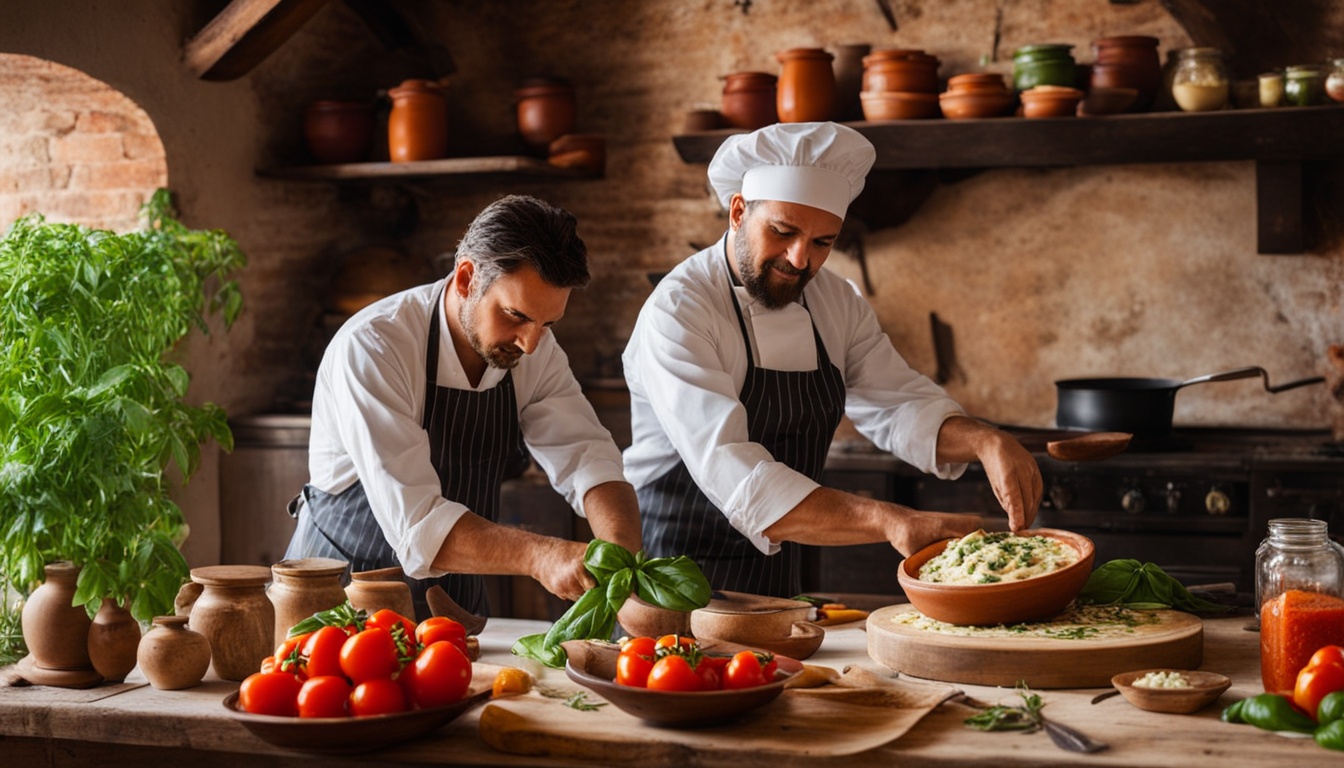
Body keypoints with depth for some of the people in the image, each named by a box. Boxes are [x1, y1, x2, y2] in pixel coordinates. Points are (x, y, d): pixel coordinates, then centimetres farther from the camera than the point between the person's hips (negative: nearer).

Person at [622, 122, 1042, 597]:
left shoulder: (835, 304, 6)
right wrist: (889, 522, -39)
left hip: (777, 582, 6)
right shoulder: (677, 312, -19)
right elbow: (733, 477, -30)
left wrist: (985, 442, -18)